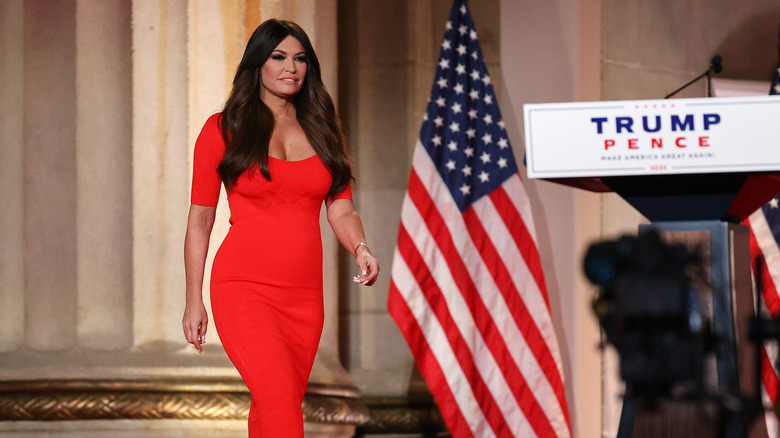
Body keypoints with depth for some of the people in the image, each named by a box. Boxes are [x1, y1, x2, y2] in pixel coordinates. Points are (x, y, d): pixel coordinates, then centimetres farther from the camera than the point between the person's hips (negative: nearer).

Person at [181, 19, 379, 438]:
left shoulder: (322, 130, 13)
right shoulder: (222, 131, 2)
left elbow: (341, 208, 10)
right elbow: (200, 219, 4)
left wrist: (360, 248, -12)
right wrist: (193, 300, 2)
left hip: (304, 296, 5)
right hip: (244, 289, -5)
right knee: (280, 401, -20)